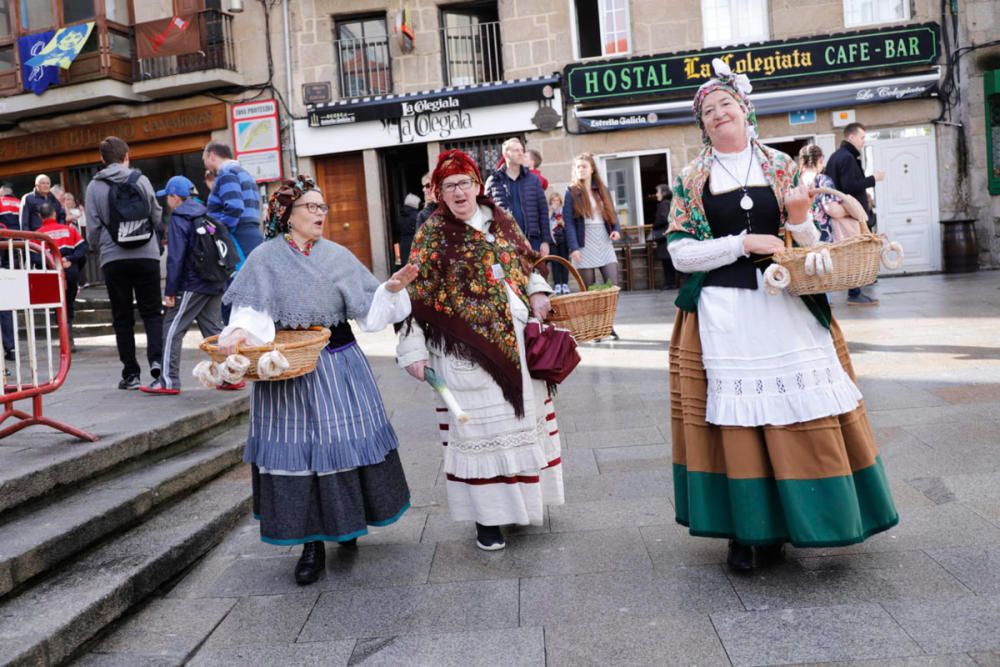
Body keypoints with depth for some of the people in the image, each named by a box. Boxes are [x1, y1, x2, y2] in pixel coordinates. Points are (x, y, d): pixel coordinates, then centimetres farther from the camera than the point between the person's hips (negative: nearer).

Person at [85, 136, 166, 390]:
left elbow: (93, 227, 2)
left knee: (122, 317, 8)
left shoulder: (94, 187, 2)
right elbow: (157, 217, 4)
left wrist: (97, 246, 21)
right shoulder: (140, 180, 1)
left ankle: (131, 373, 8)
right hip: (146, 255, 0)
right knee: (152, 311, 9)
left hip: (113, 259, 0)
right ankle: (156, 358, -11)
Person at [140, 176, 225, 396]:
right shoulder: (206, 215, 14)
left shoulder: (178, 220, -8)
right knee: (213, 330, 12)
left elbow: (175, 259, -13)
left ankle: (168, 380, -2)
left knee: (171, 330, -1)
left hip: (192, 285, -8)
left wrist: (169, 291, -10)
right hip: (215, 284, 8)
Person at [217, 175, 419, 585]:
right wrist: (239, 333, -29)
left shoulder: (338, 256, 7)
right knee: (295, 450, 1)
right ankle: (311, 543, 13)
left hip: (339, 364, 2)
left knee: (345, 441, 7)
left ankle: (346, 521, 30)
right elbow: (252, 313, -8)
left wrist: (391, 289, -15)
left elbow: (369, 311, 3)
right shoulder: (266, 258, 1)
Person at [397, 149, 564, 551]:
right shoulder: (432, 234, -5)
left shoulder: (501, 220, 9)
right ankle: (487, 517, 11)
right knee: (478, 425, 0)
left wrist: (537, 291, 3)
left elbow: (527, 263, 22)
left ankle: (522, 498, 30)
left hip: (516, 339, 5)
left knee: (521, 416, 13)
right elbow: (416, 295, -8)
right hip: (466, 349, -5)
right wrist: (414, 349, -13)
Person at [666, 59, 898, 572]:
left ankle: (799, 518, 17)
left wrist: (799, 219, -12)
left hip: (786, 306, 2)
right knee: (736, 416, 0)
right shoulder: (691, 180, 6)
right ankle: (750, 531, 13)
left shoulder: (781, 167, 10)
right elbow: (680, 254, -2)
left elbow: (813, 246, 10)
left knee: (803, 413, 0)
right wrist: (744, 244, -12)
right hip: (723, 314, -1)